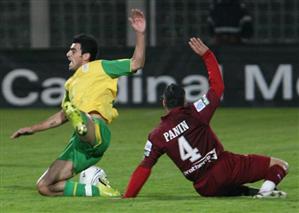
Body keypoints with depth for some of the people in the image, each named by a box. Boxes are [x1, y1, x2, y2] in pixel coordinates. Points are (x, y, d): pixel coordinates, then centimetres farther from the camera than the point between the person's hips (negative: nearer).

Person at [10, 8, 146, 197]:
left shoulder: (99, 68, 15)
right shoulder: (72, 83, 35)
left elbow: (136, 63, 8)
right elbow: (61, 117, 45)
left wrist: (140, 34, -2)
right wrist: (33, 129, 46)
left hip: (97, 128, -8)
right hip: (80, 142, 8)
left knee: (85, 127, -45)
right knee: (44, 187, -1)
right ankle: (99, 191, 1)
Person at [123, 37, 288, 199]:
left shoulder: (157, 136, 2)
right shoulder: (193, 114, -4)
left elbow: (144, 168, -1)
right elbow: (217, 87, 5)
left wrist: (127, 198, 5)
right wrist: (207, 55, 9)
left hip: (205, 188, 3)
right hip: (225, 168, -3)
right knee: (280, 165, 0)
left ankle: (252, 192, 8)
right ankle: (266, 189, -30)